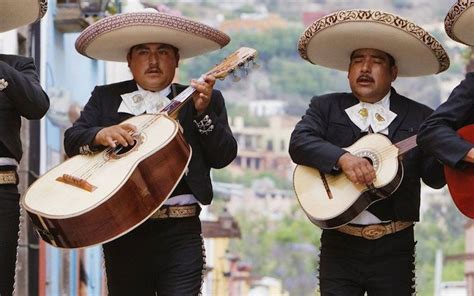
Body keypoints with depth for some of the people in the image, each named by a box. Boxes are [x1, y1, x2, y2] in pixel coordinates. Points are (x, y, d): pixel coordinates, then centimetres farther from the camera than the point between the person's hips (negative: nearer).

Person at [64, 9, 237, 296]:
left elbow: (224, 156, 1)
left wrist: (204, 112, -14)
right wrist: (101, 134, -16)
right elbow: (72, 139, 5)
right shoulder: (106, 97, 15)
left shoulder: (205, 100, 9)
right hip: (122, 231, 2)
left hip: (180, 232, -2)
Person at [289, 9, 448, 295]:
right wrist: (342, 158, -24)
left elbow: (434, 176, -1)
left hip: (394, 249, 0)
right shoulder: (325, 107, 8)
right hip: (339, 245, 0)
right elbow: (299, 142, -9)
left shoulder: (419, 117, 6)